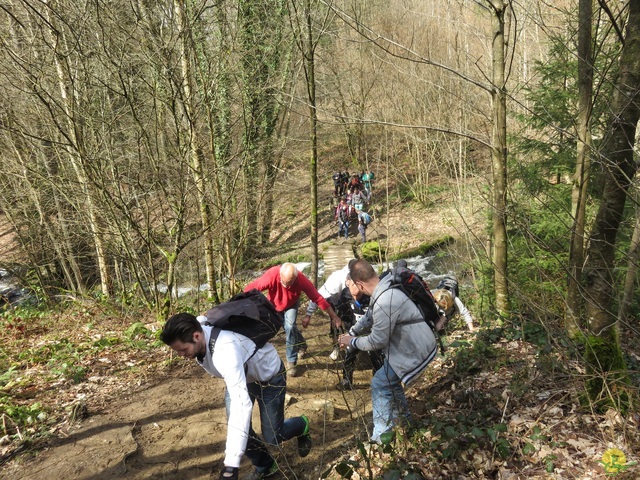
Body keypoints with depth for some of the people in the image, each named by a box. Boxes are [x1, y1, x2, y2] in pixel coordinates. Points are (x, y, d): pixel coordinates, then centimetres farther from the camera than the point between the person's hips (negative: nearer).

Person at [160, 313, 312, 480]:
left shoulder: (225, 351, -46)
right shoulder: (197, 329, -22)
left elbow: (242, 404, -52)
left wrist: (231, 465, -54)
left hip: (269, 375, -6)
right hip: (243, 374, 7)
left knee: (272, 437, 0)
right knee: (236, 425, -1)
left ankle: (302, 426, 33)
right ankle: (264, 466, 25)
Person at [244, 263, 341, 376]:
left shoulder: (302, 280, -37)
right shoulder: (271, 275, -42)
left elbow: (318, 298, -29)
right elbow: (251, 288, -36)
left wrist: (333, 316, -22)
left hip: (291, 305, -1)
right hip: (273, 304, 1)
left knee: (290, 327, -21)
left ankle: (291, 362, -7)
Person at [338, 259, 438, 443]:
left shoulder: (384, 303, -31)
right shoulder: (384, 289, 0)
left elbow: (377, 341, -22)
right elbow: (369, 317, 19)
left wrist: (352, 342, -7)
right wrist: (350, 333, 20)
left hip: (415, 351, -10)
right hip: (412, 345, 10)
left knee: (380, 384, -3)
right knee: (390, 379, 23)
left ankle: (381, 438, 8)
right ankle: (403, 420, 40)